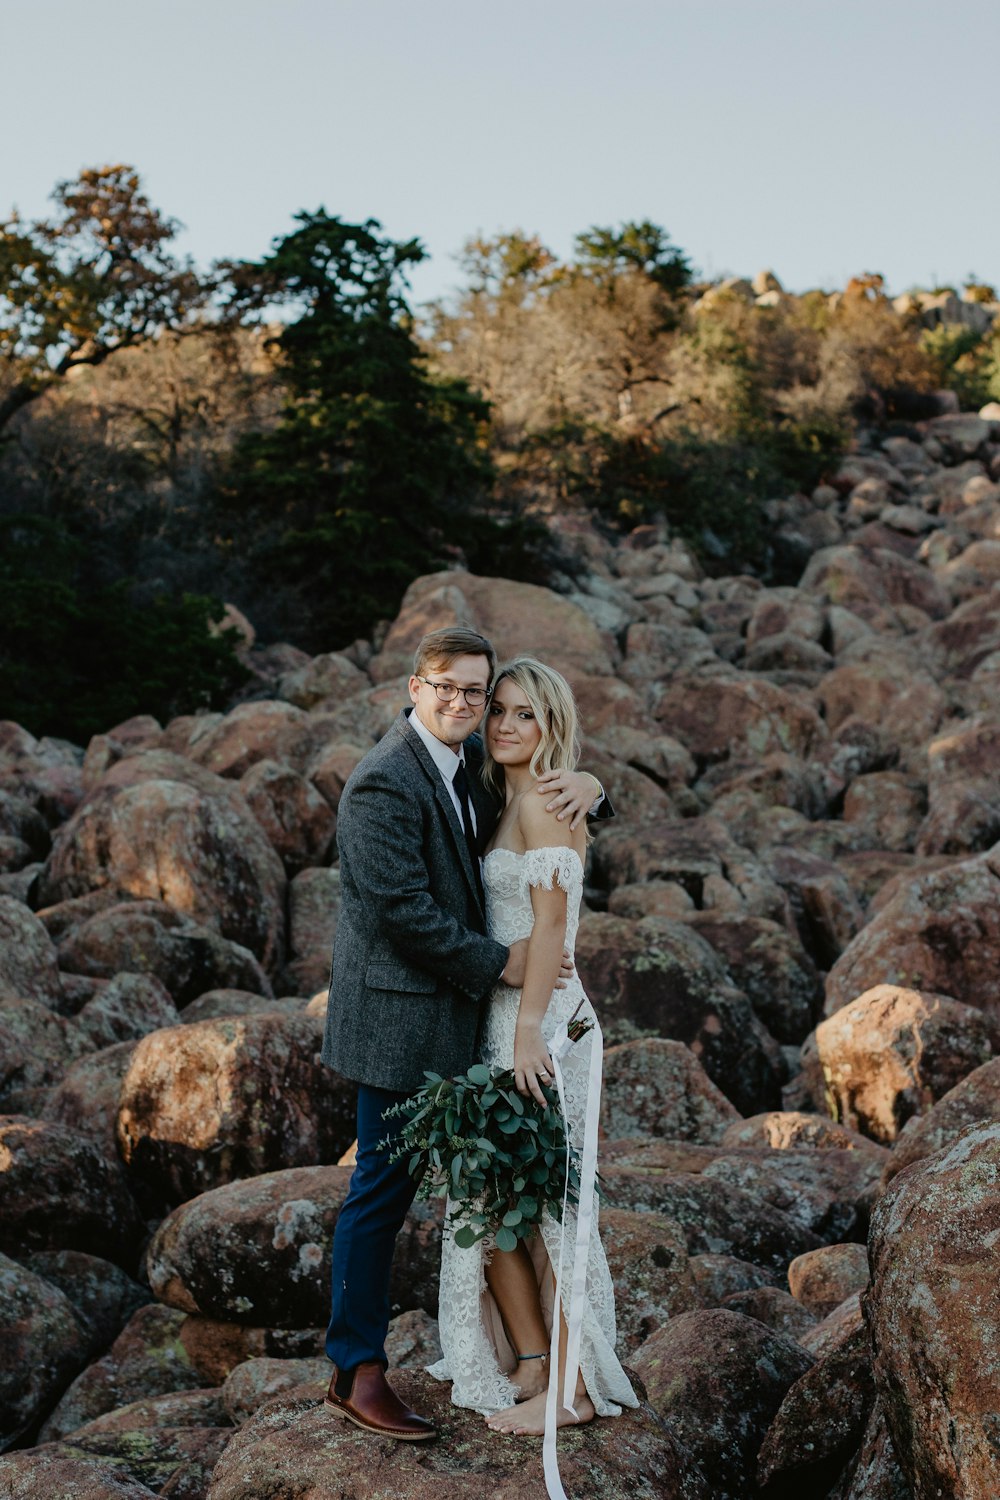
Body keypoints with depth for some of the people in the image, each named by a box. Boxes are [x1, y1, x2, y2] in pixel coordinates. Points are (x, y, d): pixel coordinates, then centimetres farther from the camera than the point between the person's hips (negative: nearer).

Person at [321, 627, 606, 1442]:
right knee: (384, 1187, -1)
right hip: (399, 1015, -9)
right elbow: (402, 910, -22)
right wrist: (498, 962, -15)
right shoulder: (384, 782, -18)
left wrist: (584, 781, -5)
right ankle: (357, 1371, 11)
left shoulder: (470, 761, 9)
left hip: (451, 1009, 9)